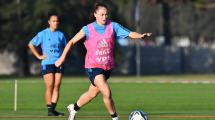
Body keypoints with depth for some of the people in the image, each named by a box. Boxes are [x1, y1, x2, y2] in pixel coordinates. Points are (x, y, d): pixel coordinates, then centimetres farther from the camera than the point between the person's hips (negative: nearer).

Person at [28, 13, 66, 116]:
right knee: (50, 86, -7)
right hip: (47, 64, -4)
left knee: (57, 86, -3)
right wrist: (39, 56, -2)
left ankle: (53, 109, -2)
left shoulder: (60, 34, 11)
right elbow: (31, 45, 3)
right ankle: (49, 109, -3)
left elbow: (65, 46, 26)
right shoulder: (43, 34, 0)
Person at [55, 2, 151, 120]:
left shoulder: (113, 26, -4)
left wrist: (140, 35, -34)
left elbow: (130, 33, -14)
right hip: (93, 66, -4)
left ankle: (73, 108, 43)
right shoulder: (88, 29, -9)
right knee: (107, 93, -19)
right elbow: (72, 42, -1)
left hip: (107, 66, 4)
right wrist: (62, 57, -7)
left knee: (93, 93, 19)